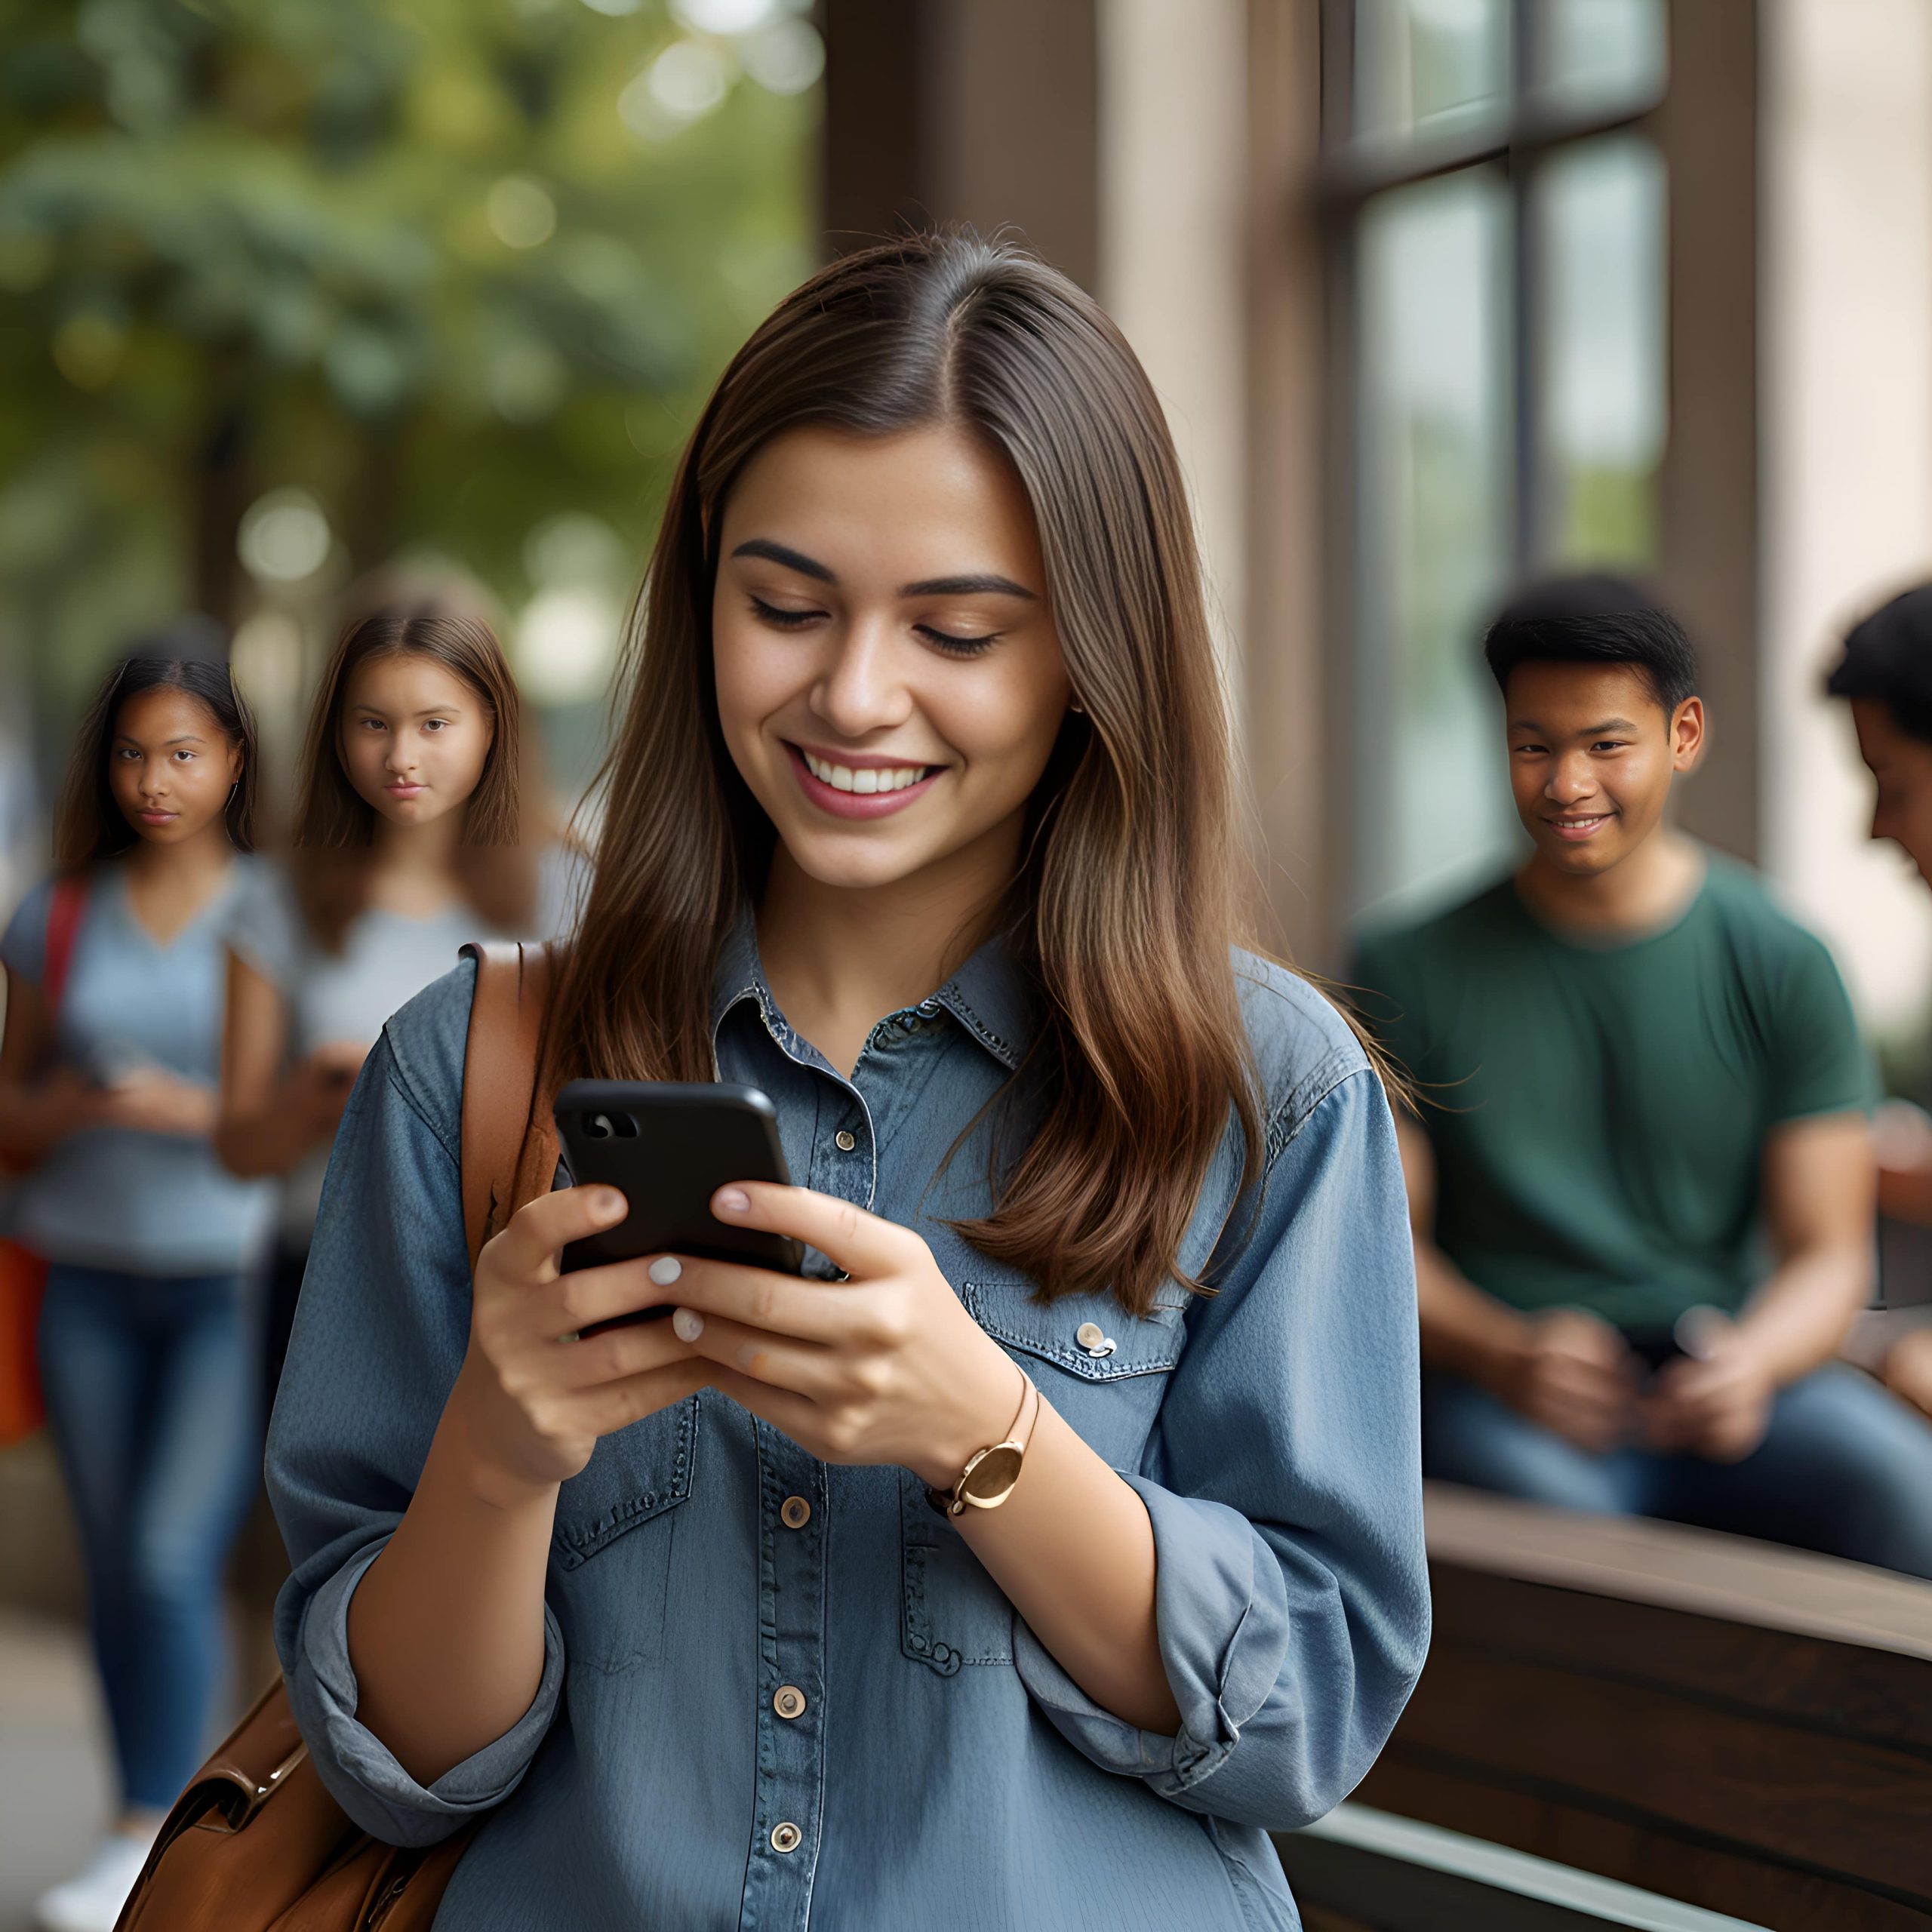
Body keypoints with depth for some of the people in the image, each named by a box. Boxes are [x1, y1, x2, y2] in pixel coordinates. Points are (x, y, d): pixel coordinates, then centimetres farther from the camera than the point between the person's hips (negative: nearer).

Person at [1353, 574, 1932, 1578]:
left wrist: (1750, 1361, -20)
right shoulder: (1411, 968, 2)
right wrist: (1507, 1356, -18)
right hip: (1490, 1391, -1)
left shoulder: (1782, 964, 4)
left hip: (1724, 1366, 2)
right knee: (1554, 1508, -35)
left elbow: (1827, 1254, 4)